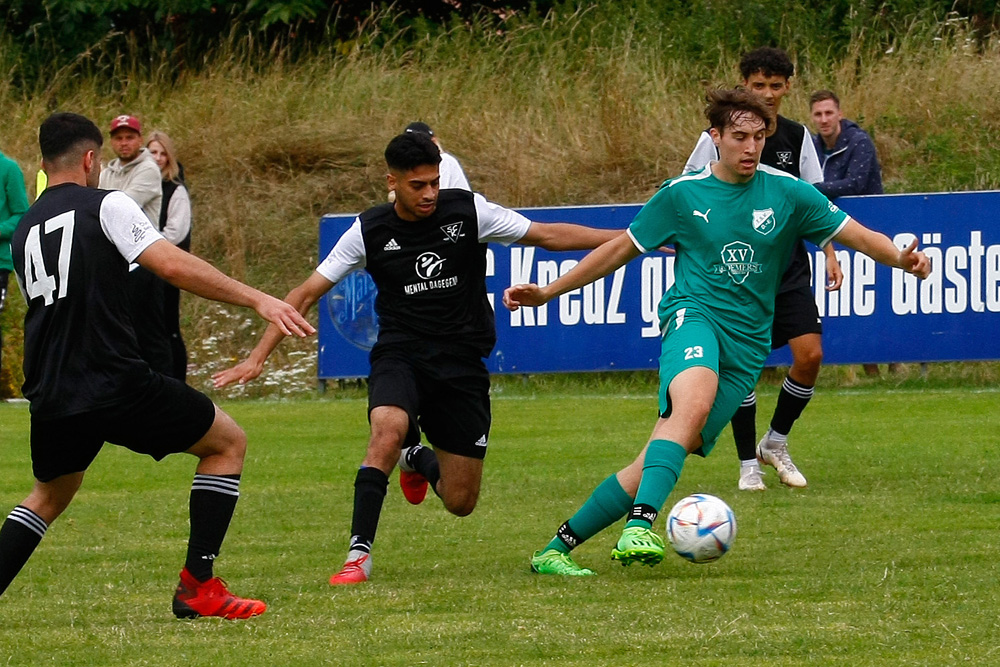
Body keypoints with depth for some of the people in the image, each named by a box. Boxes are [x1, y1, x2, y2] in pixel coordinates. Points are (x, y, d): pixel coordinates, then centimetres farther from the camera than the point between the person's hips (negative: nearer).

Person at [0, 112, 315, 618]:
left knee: (48, 497, 31)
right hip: (114, 383, -6)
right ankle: (197, 587, 4)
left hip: (50, 400, 6)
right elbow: (171, 264, -14)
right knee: (228, 443, 11)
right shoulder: (105, 205, -2)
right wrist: (257, 300, -14)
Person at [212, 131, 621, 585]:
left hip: (462, 361, 1)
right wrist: (258, 357, -5)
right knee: (388, 430, -35)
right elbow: (306, 294, 0)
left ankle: (418, 460, 39)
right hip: (400, 355, -1)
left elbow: (547, 235, 1)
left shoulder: (467, 212, -5)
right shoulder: (369, 232, -4)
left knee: (460, 501, 2)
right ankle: (359, 555, -28)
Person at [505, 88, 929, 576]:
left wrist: (902, 258, -17)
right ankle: (640, 527, -49)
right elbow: (621, 248, 15)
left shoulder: (787, 194, 6)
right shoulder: (682, 194, 5)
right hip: (693, 315, -2)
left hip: (746, 344, 2)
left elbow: (857, 235, 4)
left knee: (653, 466, -7)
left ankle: (556, 550, 3)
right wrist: (547, 292, 15)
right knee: (696, 399, -38)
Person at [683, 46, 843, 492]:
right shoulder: (717, 138, -5)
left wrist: (829, 254, 5)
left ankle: (776, 443, 11)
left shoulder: (797, 137, 6)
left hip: (788, 264, 3)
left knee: (810, 353, -10)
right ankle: (748, 464, 8)